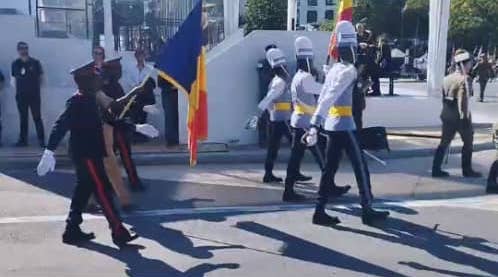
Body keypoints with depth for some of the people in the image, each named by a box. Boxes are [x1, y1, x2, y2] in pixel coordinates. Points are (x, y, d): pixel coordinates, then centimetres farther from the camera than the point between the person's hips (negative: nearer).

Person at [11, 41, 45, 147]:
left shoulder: (35, 62, -1)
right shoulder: (15, 64, 6)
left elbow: (40, 77, 5)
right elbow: (14, 79, 13)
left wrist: (35, 87, 2)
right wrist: (18, 89, 5)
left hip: (34, 95, -3)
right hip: (21, 96, 3)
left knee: (37, 118, -4)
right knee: (23, 118, 9)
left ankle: (41, 140, -2)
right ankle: (23, 140, 15)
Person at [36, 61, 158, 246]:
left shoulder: (90, 100, 13)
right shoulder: (76, 102, -15)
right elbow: (60, 126, -22)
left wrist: (136, 127, 24)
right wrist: (49, 151, -31)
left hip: (90, 153, 9)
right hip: (85, 154, -9)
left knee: (84, 190, 14)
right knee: (102, 190, -8)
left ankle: (72, 231, 22)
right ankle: (119, 233, -4)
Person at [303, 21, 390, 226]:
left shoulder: (334, 69, 12)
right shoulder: (348, 70, -14)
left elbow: (323, 98, 13)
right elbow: (329, 98, -23)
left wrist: (315, 124, 16)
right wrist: (315, 125, -28)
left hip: (331, 124, 8)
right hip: (344, 125, -8)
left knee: (330, 167, 10)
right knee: (360, 167, 3)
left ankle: (320, 212, 11)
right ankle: (368, 211, 12)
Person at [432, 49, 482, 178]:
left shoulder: (448, 78, 7)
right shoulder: (465, 79, -15)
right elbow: (463, 100, -21)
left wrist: (446, 112, 17)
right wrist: (465, 117, -17)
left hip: (447, 116, 7)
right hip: (460, 117, -7)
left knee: (444, 142, 12)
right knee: (468, 143, 12)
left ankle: (436, 169, 11)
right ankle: (467, 170, 21)